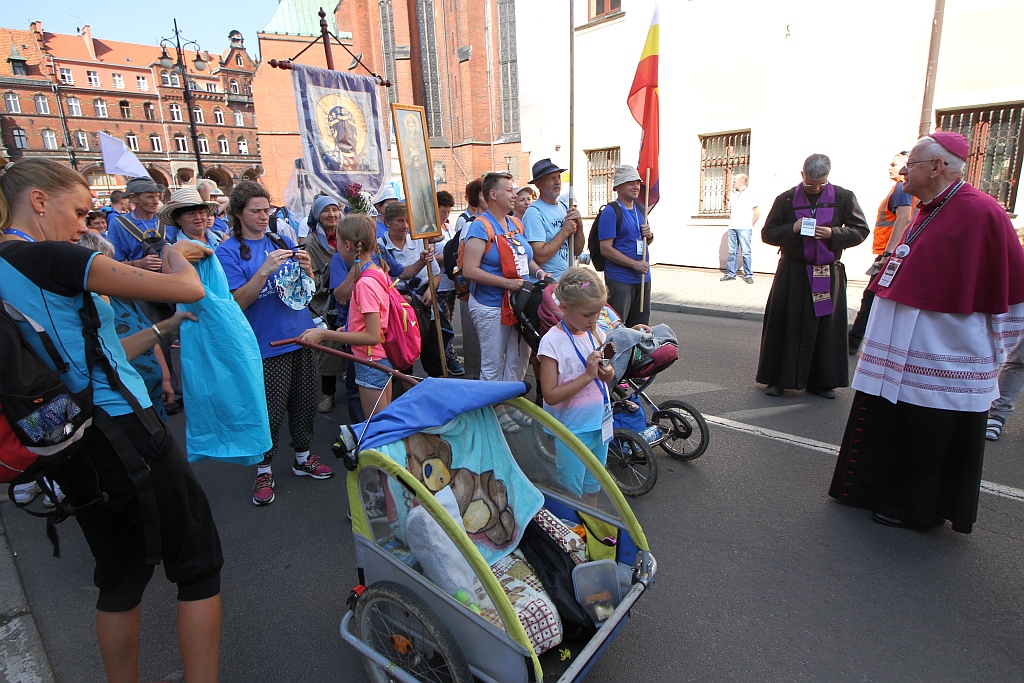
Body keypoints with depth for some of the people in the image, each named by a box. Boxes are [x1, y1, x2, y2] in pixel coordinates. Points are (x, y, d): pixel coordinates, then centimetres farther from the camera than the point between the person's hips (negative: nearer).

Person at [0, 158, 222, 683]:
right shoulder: (49, 257, -15)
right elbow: (189, 289, -16)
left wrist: (161, 329, 17)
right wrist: (176, 255, 5)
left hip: (70, 452, 9)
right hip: (124, 435, -9)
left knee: (119, 579, 22)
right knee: (198, 566, 6)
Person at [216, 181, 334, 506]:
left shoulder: (283, 240, 9)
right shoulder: (228, 251, -4)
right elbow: (238, 303, -14)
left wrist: (307, 269, -9)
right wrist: (264, 270, -25)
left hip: (302, 335, 5)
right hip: (267, 343, -5)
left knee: (304, 403, 12)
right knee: (270, 411, 0)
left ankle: (303, 457, 31)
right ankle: (263, 470, 20)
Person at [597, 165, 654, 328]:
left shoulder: (641, 209, 14)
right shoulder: (610, 212, -10)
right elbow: (606, 249, -17)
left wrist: (649, 235, 0)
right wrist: (635, 264, -18)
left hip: (643, 278, 8)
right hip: (620, 280, -7)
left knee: (641, 327, 14)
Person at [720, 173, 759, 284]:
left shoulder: (749, 195, -2)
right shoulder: (732, 195, 14)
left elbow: (757, 211, -2)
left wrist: (751, 224, 0)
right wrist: (731, 221, 13)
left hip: (744, 228, -5)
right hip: (732, 228, 6)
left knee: (746, 252, -4)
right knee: (732, 251, 7)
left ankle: (748, 275, 2)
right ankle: (731, 273, 12)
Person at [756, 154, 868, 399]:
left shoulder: (844, 197, 4)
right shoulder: (786, 199, 3)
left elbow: (861, 230, 4)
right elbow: (767, 233, 3)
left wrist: (833, 234, -13)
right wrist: (792, 229, -15)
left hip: (829, 274, 1)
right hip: (792, 274, -1)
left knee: (826, 326, 5)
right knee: (785, 325, 0)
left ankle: (821, 381, 17)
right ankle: (777, 379, 11)